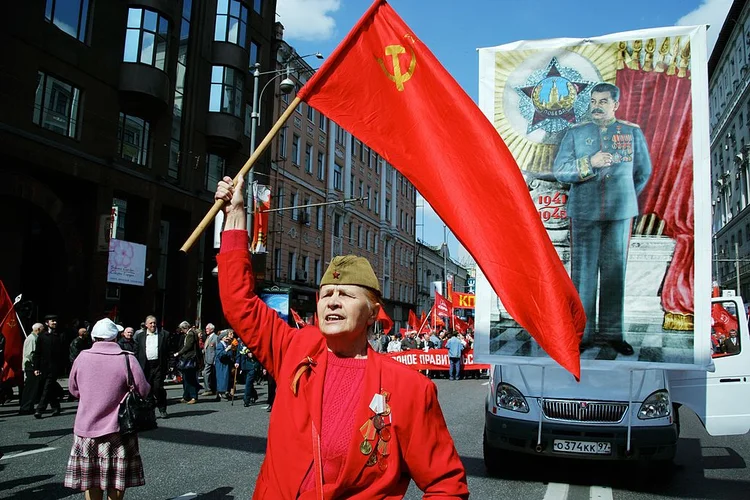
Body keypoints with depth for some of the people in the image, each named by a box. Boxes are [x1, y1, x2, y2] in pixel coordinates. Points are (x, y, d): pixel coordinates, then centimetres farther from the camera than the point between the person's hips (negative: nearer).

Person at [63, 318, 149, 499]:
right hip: (116, 429, -3)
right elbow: (143, 390, -12)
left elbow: (73, 389, 8)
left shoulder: (82, 358, -4)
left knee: (91, 479, 13)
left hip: (86, 428, 3)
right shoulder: (127, 359, -14)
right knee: (116, 478, 9)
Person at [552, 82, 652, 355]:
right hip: (584, 212, -1)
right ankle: (582, 333, 5)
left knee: (615, 272, 4)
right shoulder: (575, 133, 7)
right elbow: (559, 170, -2)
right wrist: (590, 163, -14)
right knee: (583, 271, -2)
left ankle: (612, 332, 13)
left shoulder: (633, 132, 10)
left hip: (620, 213, 1)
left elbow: (644, 171, 18)